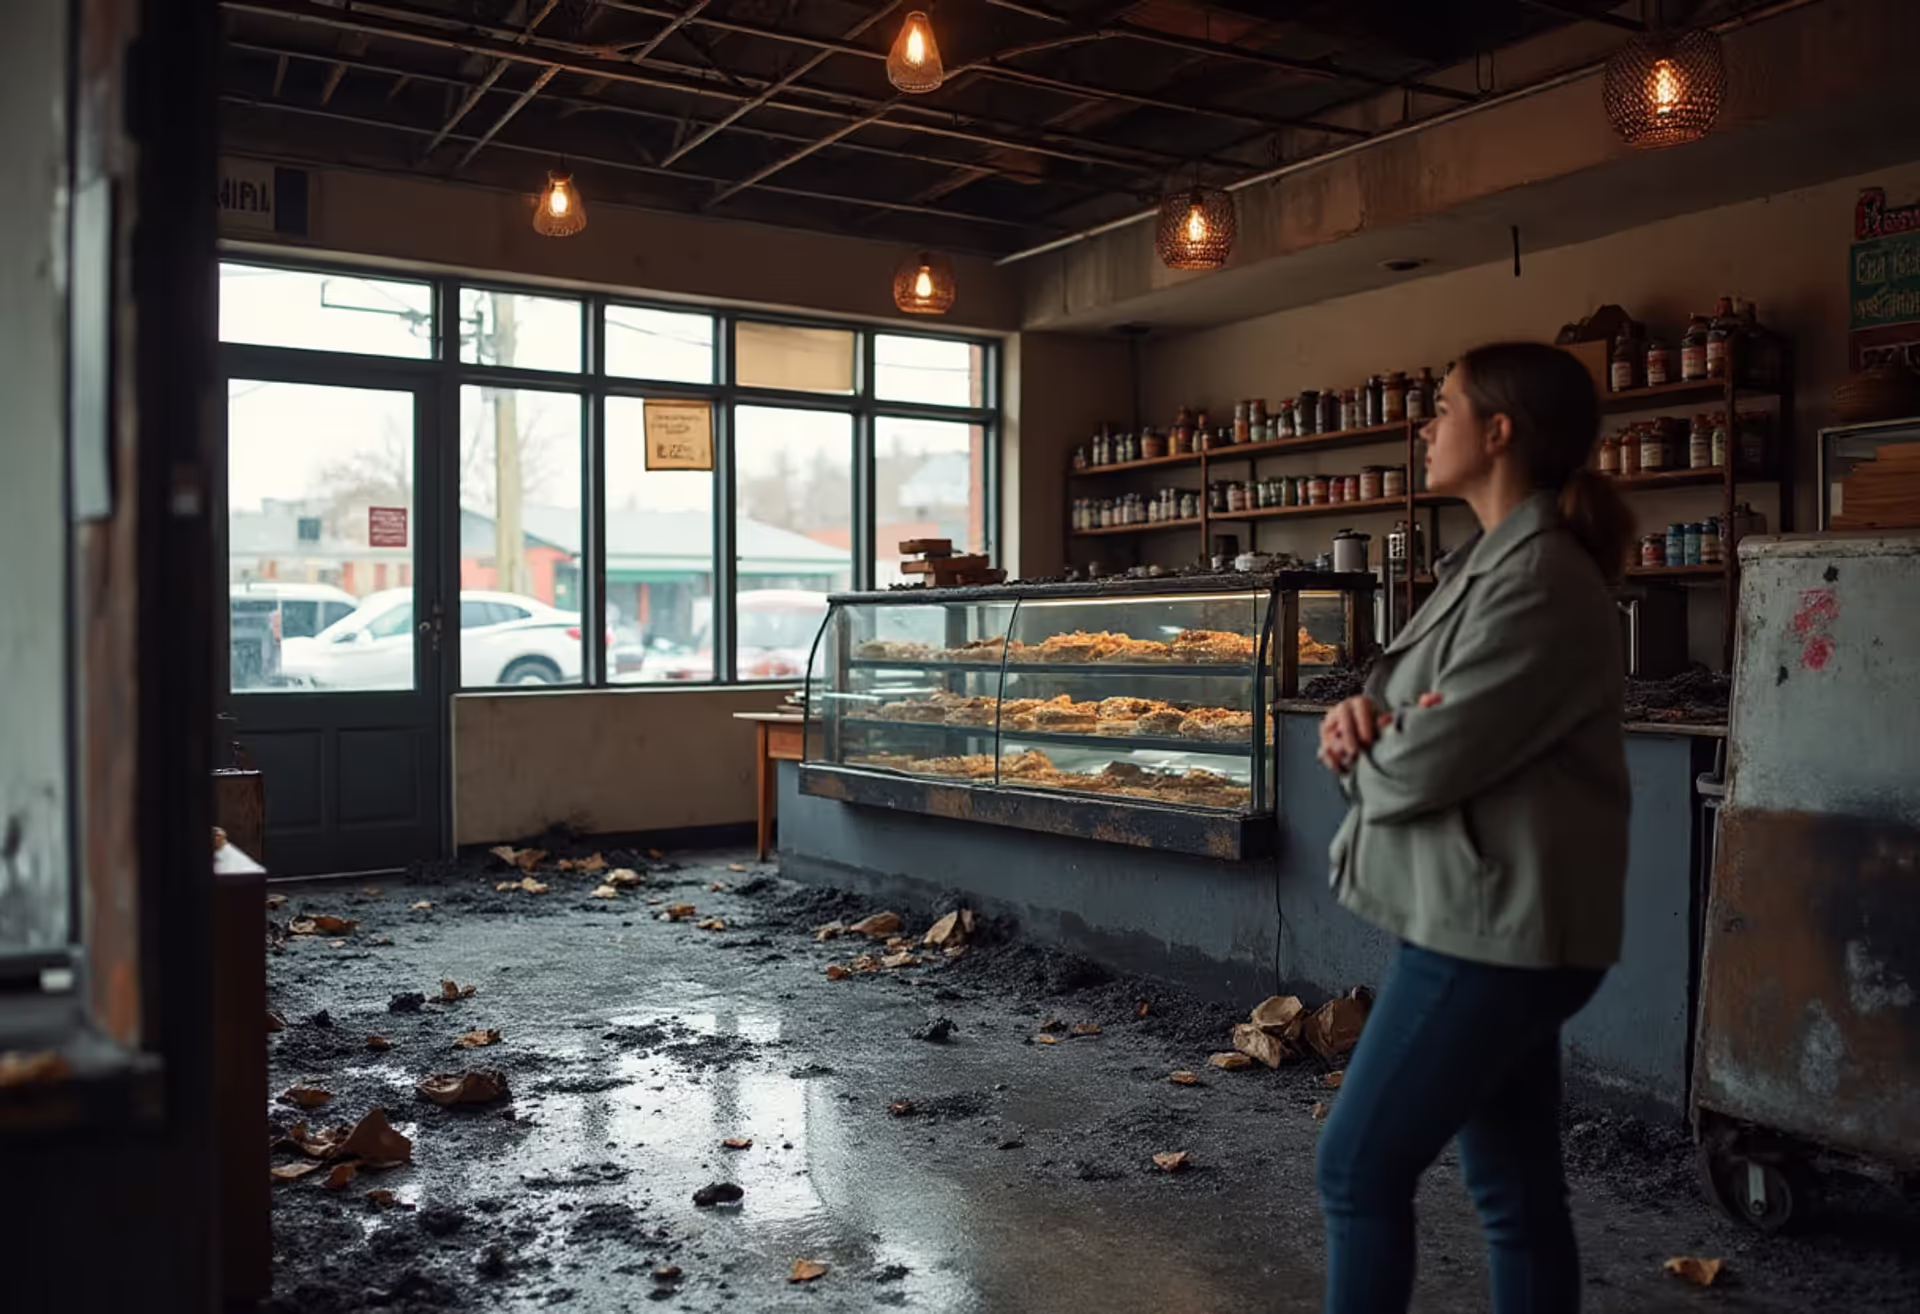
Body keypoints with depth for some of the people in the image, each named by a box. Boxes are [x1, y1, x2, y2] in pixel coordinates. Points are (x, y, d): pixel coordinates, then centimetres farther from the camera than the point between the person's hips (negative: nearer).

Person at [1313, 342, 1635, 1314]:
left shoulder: (1539, 579, -19)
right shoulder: (1493, 563, 14)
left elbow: (1424, 763, -23)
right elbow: (1413, 717, 15)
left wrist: (1355, 750, -1)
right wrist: (1361, 716, -8)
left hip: (1491, 929, -10)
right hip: (1486, 922, 10)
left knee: (1359, 1168, 0)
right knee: (1515, 1190, 15)